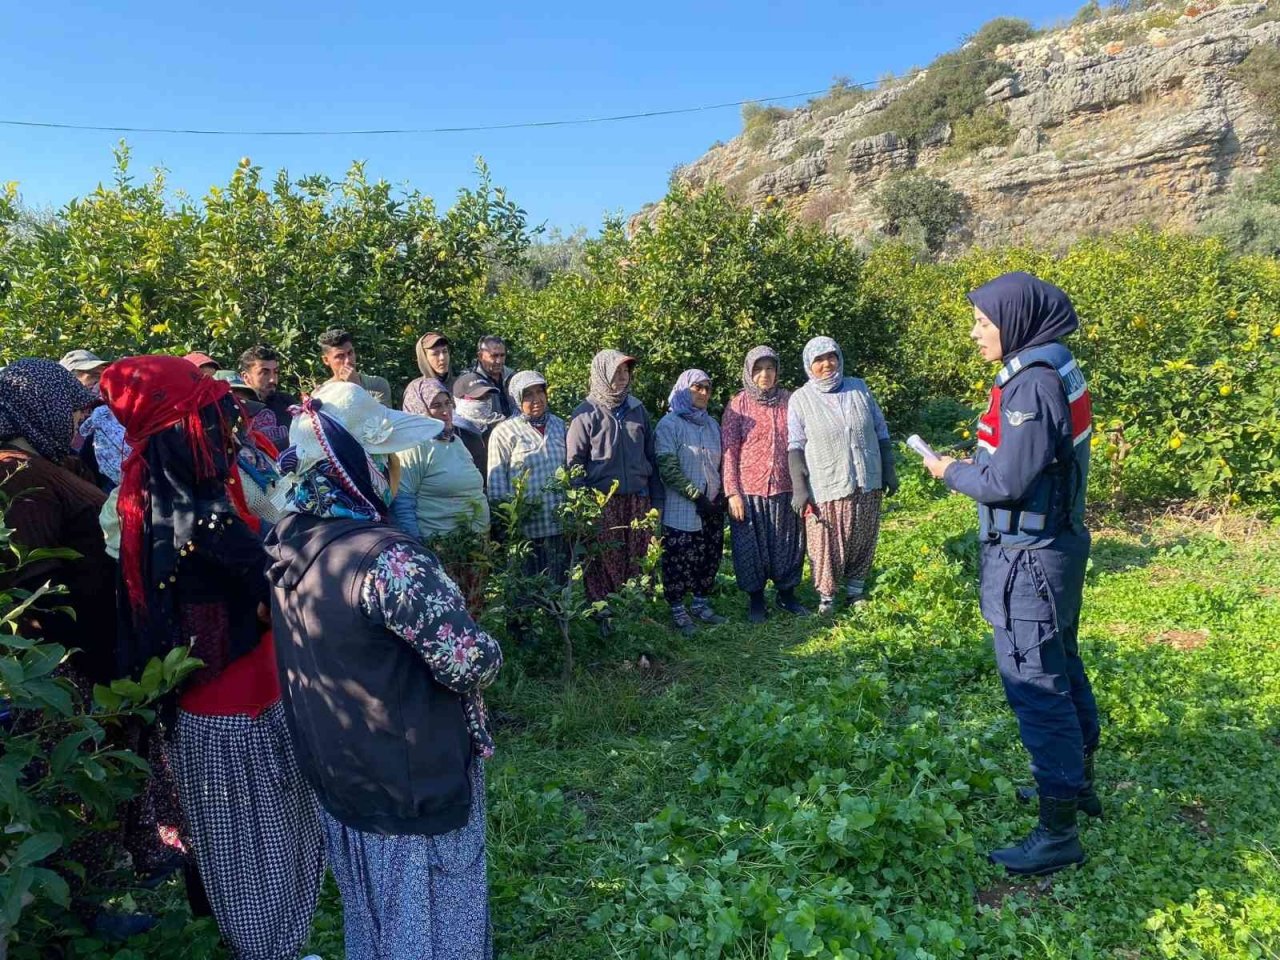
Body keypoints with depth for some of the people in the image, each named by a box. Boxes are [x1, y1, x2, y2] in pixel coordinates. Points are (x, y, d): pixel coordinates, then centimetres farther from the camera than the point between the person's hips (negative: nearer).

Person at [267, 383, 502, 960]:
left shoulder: (289, 542, -5)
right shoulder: (384, 557, -32)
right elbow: (474, 663, -29)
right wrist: (483, 652, -8)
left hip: (338, 770, 8)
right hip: (414, 778, -7)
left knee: (372, 911, 28)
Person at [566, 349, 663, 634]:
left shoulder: (637, 409, 11)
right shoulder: (587, 413, -3)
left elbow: (651, 456, 15)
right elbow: (574, 461, -3)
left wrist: (656, 498, 11)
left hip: (638, 500, 4)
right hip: (602, 502, -4)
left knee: (637, 561, 6)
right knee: (604, 562, 0)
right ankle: (604, 617, 10)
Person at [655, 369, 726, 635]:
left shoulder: (712, 424, 13)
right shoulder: (669, 424, -6)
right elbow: (668, 468, -14)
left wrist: (721, 495, 4)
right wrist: (697, 496, -15)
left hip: (712, 508, 6)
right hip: (681, 510, -6)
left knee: (710, 557, 9)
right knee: (679, 560, -1)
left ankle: (700, 603, 24)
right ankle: (677, 610, 11)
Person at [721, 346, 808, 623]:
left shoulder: (790, 401, 4)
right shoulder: (738, 406, -2)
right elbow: (729, 452, -3)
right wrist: (732, 492, -9)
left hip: (785, 489, 2)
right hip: (749, 491, -2)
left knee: (789, 544, 11)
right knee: (752, 547, 7)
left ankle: (787, 595, 29)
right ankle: (756, 600, 23)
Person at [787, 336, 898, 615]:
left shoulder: (859, 388, 5)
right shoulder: (800, 399, -3)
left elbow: (881, 432, 11)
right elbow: (796, 446, -5)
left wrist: (889, 471, 9)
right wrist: (799, 488, -10)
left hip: (867, 485, 3)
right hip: (826, 488, -3)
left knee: (862, 542, 12)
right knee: (826, 546, 0)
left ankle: (856, 592, 29)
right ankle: (826, 597, 16)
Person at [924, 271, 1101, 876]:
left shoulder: (1033, 383, -22)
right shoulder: (1052, 372, 8)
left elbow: (1007, 481, -22)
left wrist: (950, 473, -7)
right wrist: (971, 465, 8)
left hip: (1029, 559, -11)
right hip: (1054, 546, 11)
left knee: (1036, 686, -2)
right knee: (1062, 668, 22)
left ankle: (1058, 832, 9)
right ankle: (1078, 784, 40)